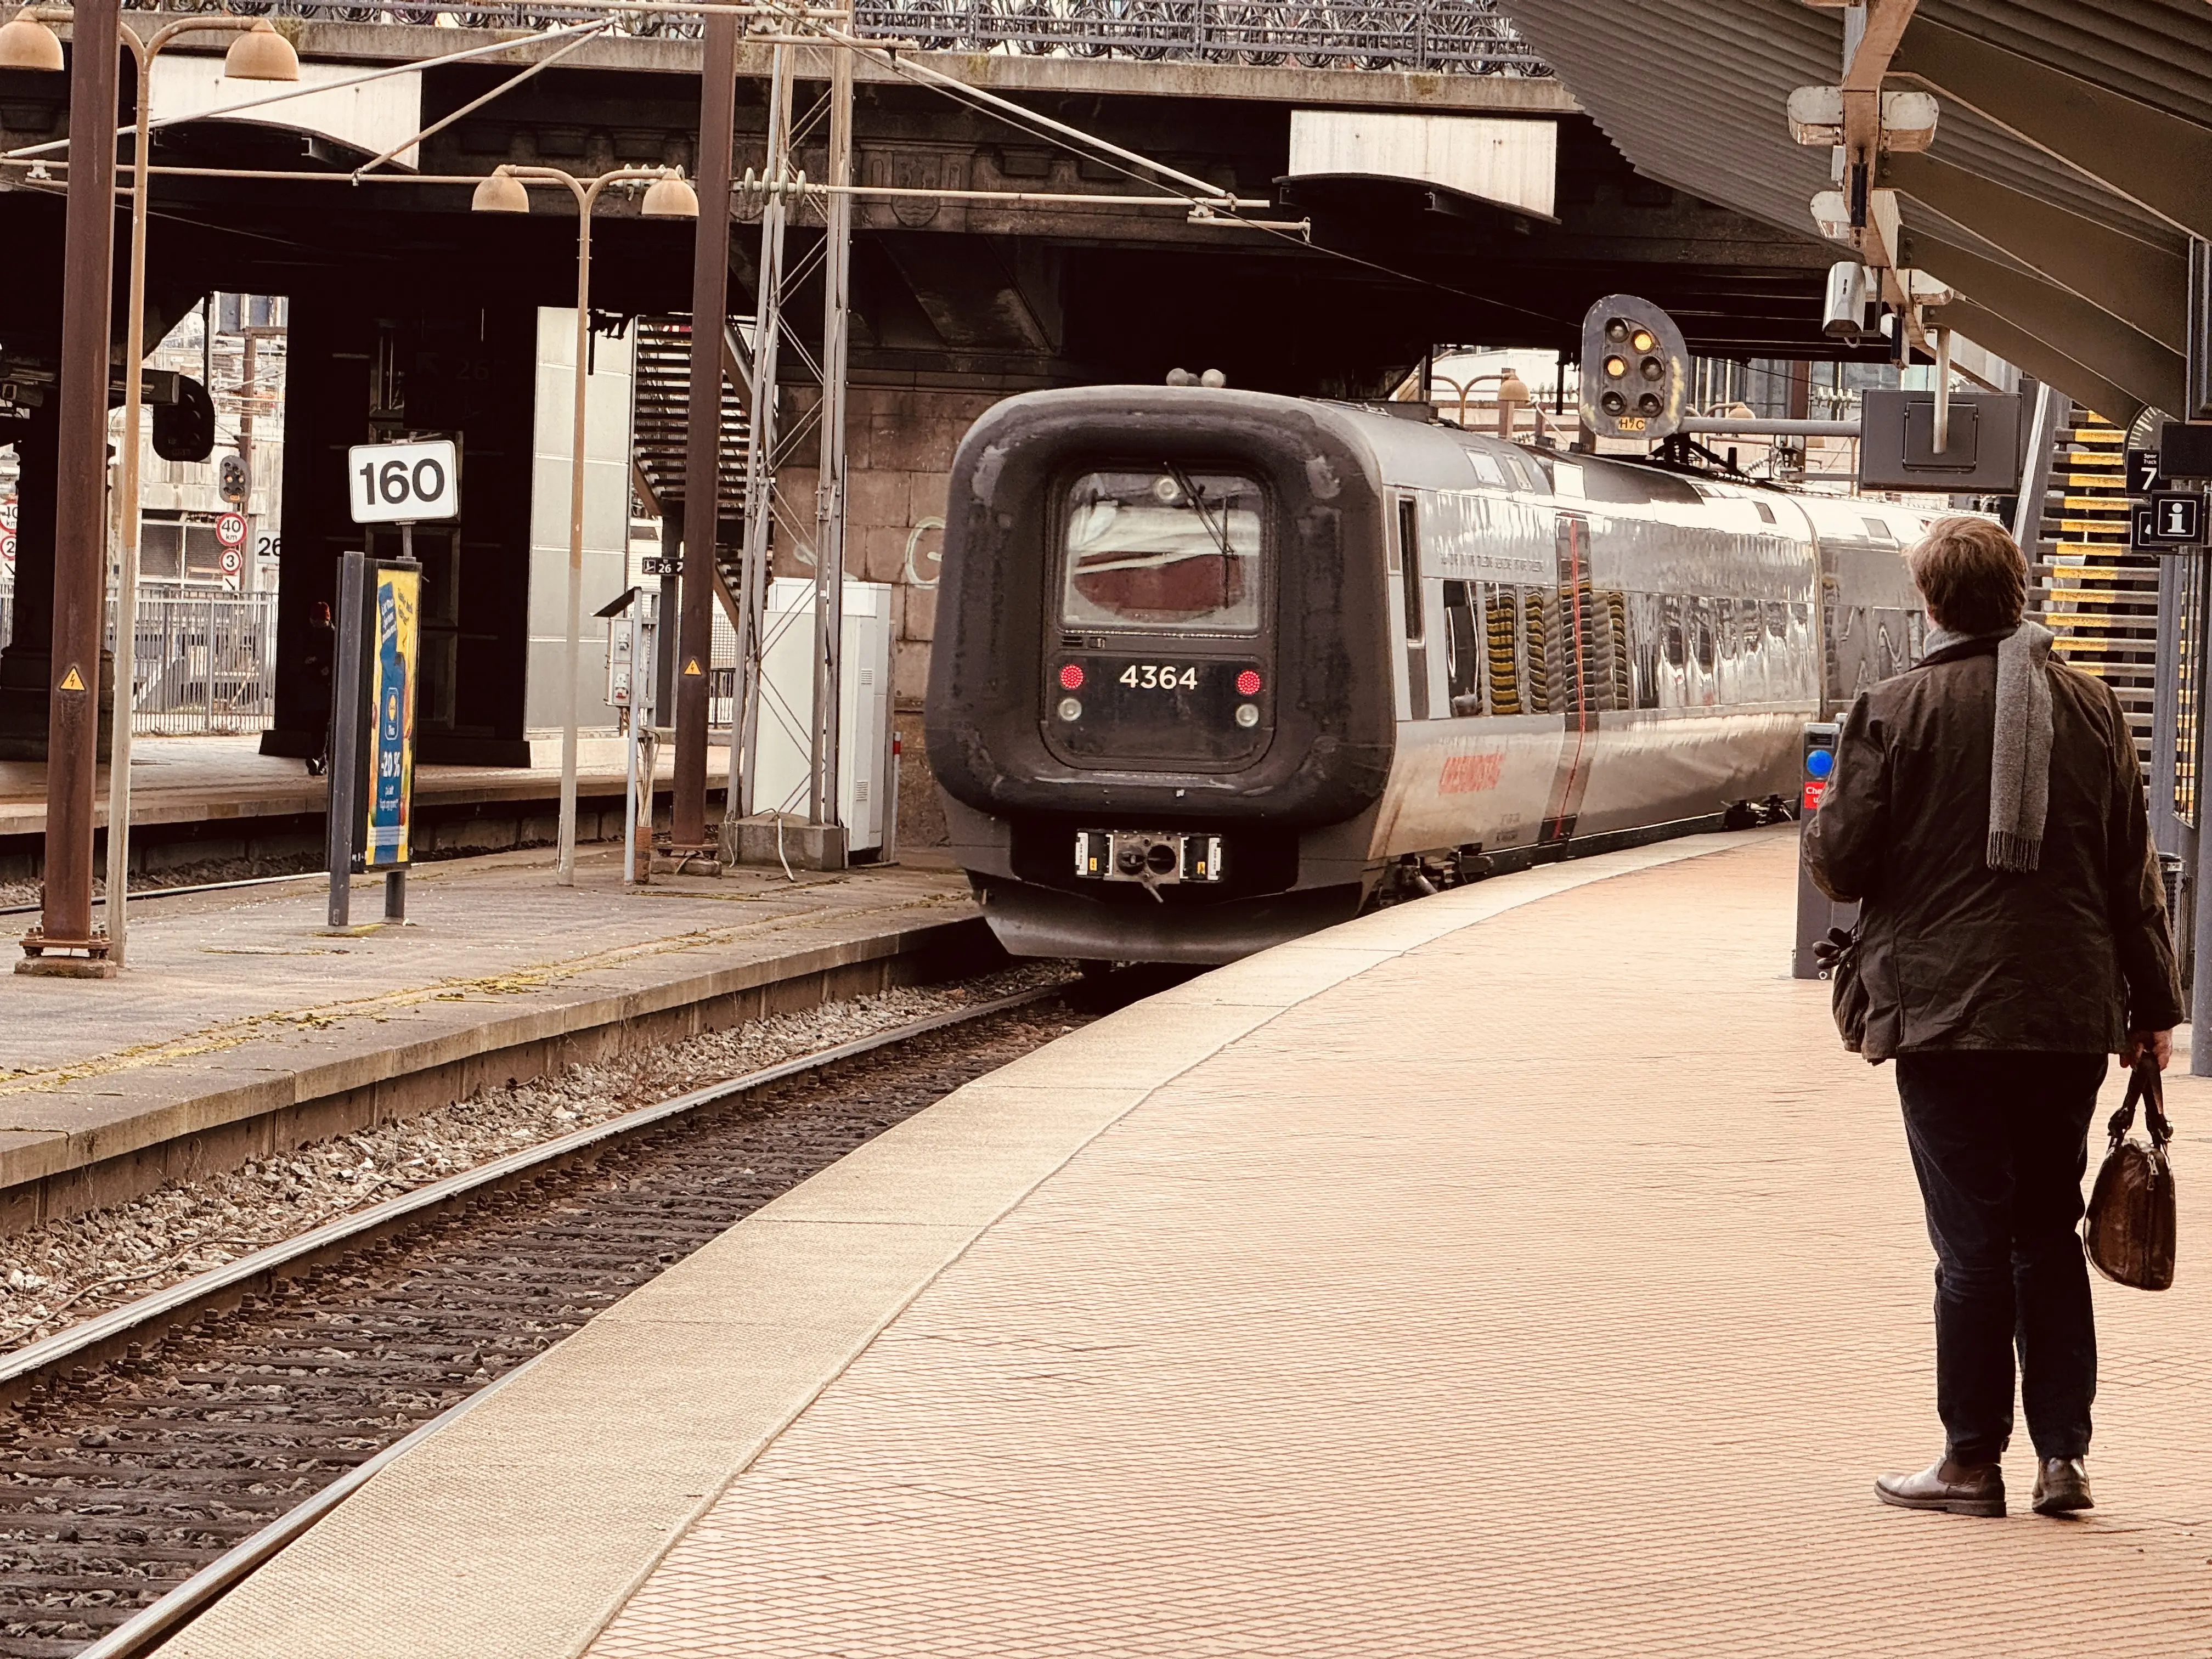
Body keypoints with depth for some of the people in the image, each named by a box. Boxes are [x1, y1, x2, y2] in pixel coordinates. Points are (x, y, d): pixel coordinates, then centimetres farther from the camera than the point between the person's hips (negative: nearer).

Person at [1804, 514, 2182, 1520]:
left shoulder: (1895, 712, -7)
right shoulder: (2090, 707, 5)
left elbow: (1840, 863, -5)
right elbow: (2134, 872, 8)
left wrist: (1821, 824, 18)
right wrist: (2153, 1004, 14)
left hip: (1944, 1013, -3)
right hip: (2071, 1014, 4)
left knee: (1971, 1244, 1)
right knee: (2049, 1234, 12)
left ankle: (1973, 1459, 5)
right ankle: (2063, 1454, 9)